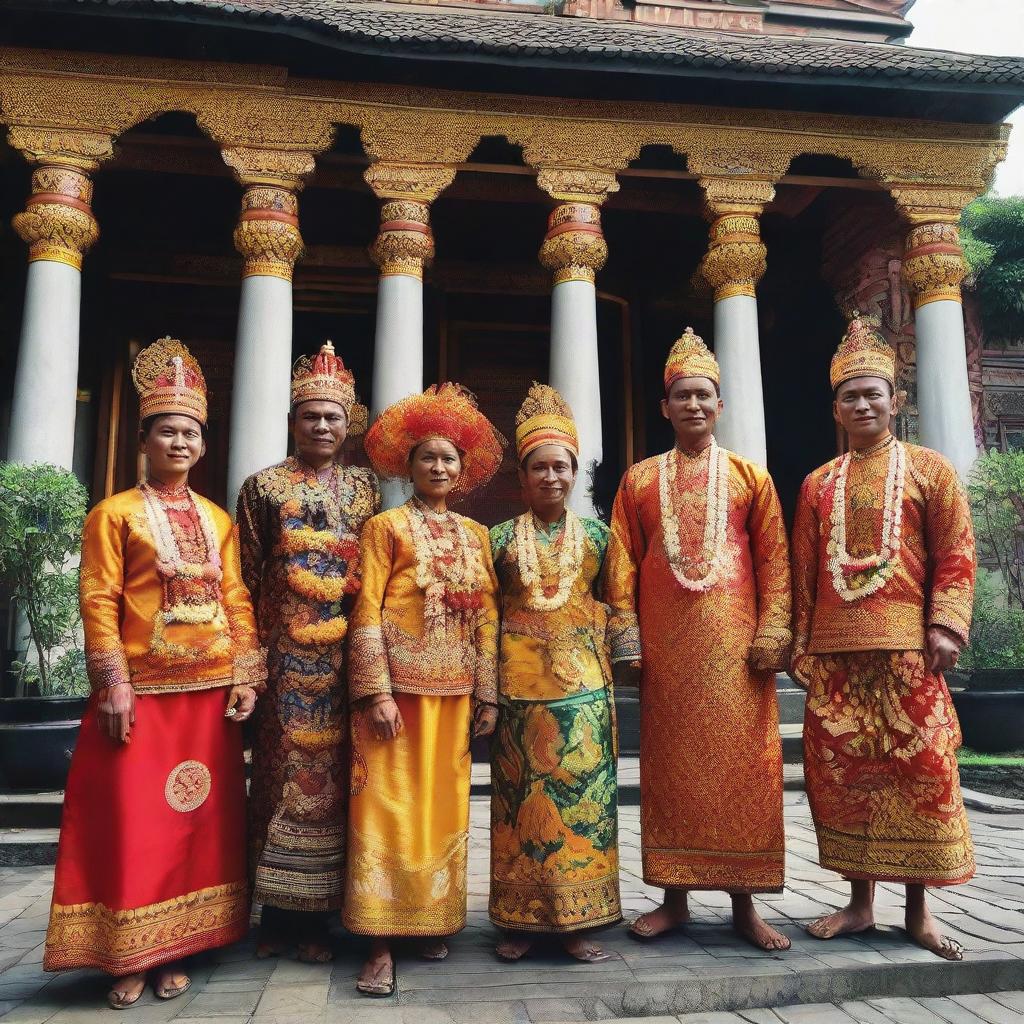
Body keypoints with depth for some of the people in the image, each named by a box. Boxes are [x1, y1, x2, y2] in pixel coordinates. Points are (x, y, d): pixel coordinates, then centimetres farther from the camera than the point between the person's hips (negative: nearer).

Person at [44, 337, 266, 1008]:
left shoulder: (219, 519, 12)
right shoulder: (115, 514, 1)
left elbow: (236, 599, 9)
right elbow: (99, 602, -6)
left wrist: (246, 675, 2)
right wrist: (113, 686, -13)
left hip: (212, 690, 4)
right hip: (142, 691, -4)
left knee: (199, 818, 9)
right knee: (132, 822, 2)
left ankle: (176, 951, 22)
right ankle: (129, 957, 16)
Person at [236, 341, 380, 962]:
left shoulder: (365, 488, 11)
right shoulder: (265, 486, 6)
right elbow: (247, 577, 3)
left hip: (346, 653, 2)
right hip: (287, 651, -2)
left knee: (332, 771, 4)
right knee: (284, 768, 0)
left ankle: (315, 916, 16)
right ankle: (277, 915, 14)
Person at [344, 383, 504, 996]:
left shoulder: (476, 535, 13)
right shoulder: (386, 526, 1)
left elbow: (488, 617, 11)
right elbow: (368, 611, -5)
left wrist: (488, 693, 5)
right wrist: (376, 691, -13)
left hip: (454, 689, 4)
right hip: (397, 684, -4)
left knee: (445, 804, 10)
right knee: (389, 806, -2)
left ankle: (435, 922, 25)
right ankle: (382, 944, 5)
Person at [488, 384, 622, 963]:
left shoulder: (596, 536, 8)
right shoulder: (502, 538, 6)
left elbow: (613, 604, 9)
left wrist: (615, 659, 1)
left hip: (584, 679, 1)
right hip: (521, 679, 0)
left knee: (584, 792, 0)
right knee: (521, 795, 2)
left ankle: (578, 921, 12)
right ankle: (522, 920, 15)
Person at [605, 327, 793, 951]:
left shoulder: (750, 475, 9)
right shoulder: (639, 480, 11)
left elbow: (774, 560, 5)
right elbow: (622, 564, 6)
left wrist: (772, 635, -5)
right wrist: (626, 639, -2)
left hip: (735, 640, 0)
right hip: (665, 643, 1)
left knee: (743, 763, 1)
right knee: (671, 763, 5)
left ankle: (745, 904, 14)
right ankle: (674, 899, 17)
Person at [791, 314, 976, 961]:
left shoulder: (928, 468, 7)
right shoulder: (819, 483, 14)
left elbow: (956, 555, 0)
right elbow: (803, 569, 13)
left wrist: (945, 628, -11)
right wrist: (801, 644, 8)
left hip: (907, 644, -2)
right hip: (835, 648, 3)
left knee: (919, 767, 0)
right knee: (843, 769, 4)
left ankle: (919, 908, 14)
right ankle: (861, 901, 17)